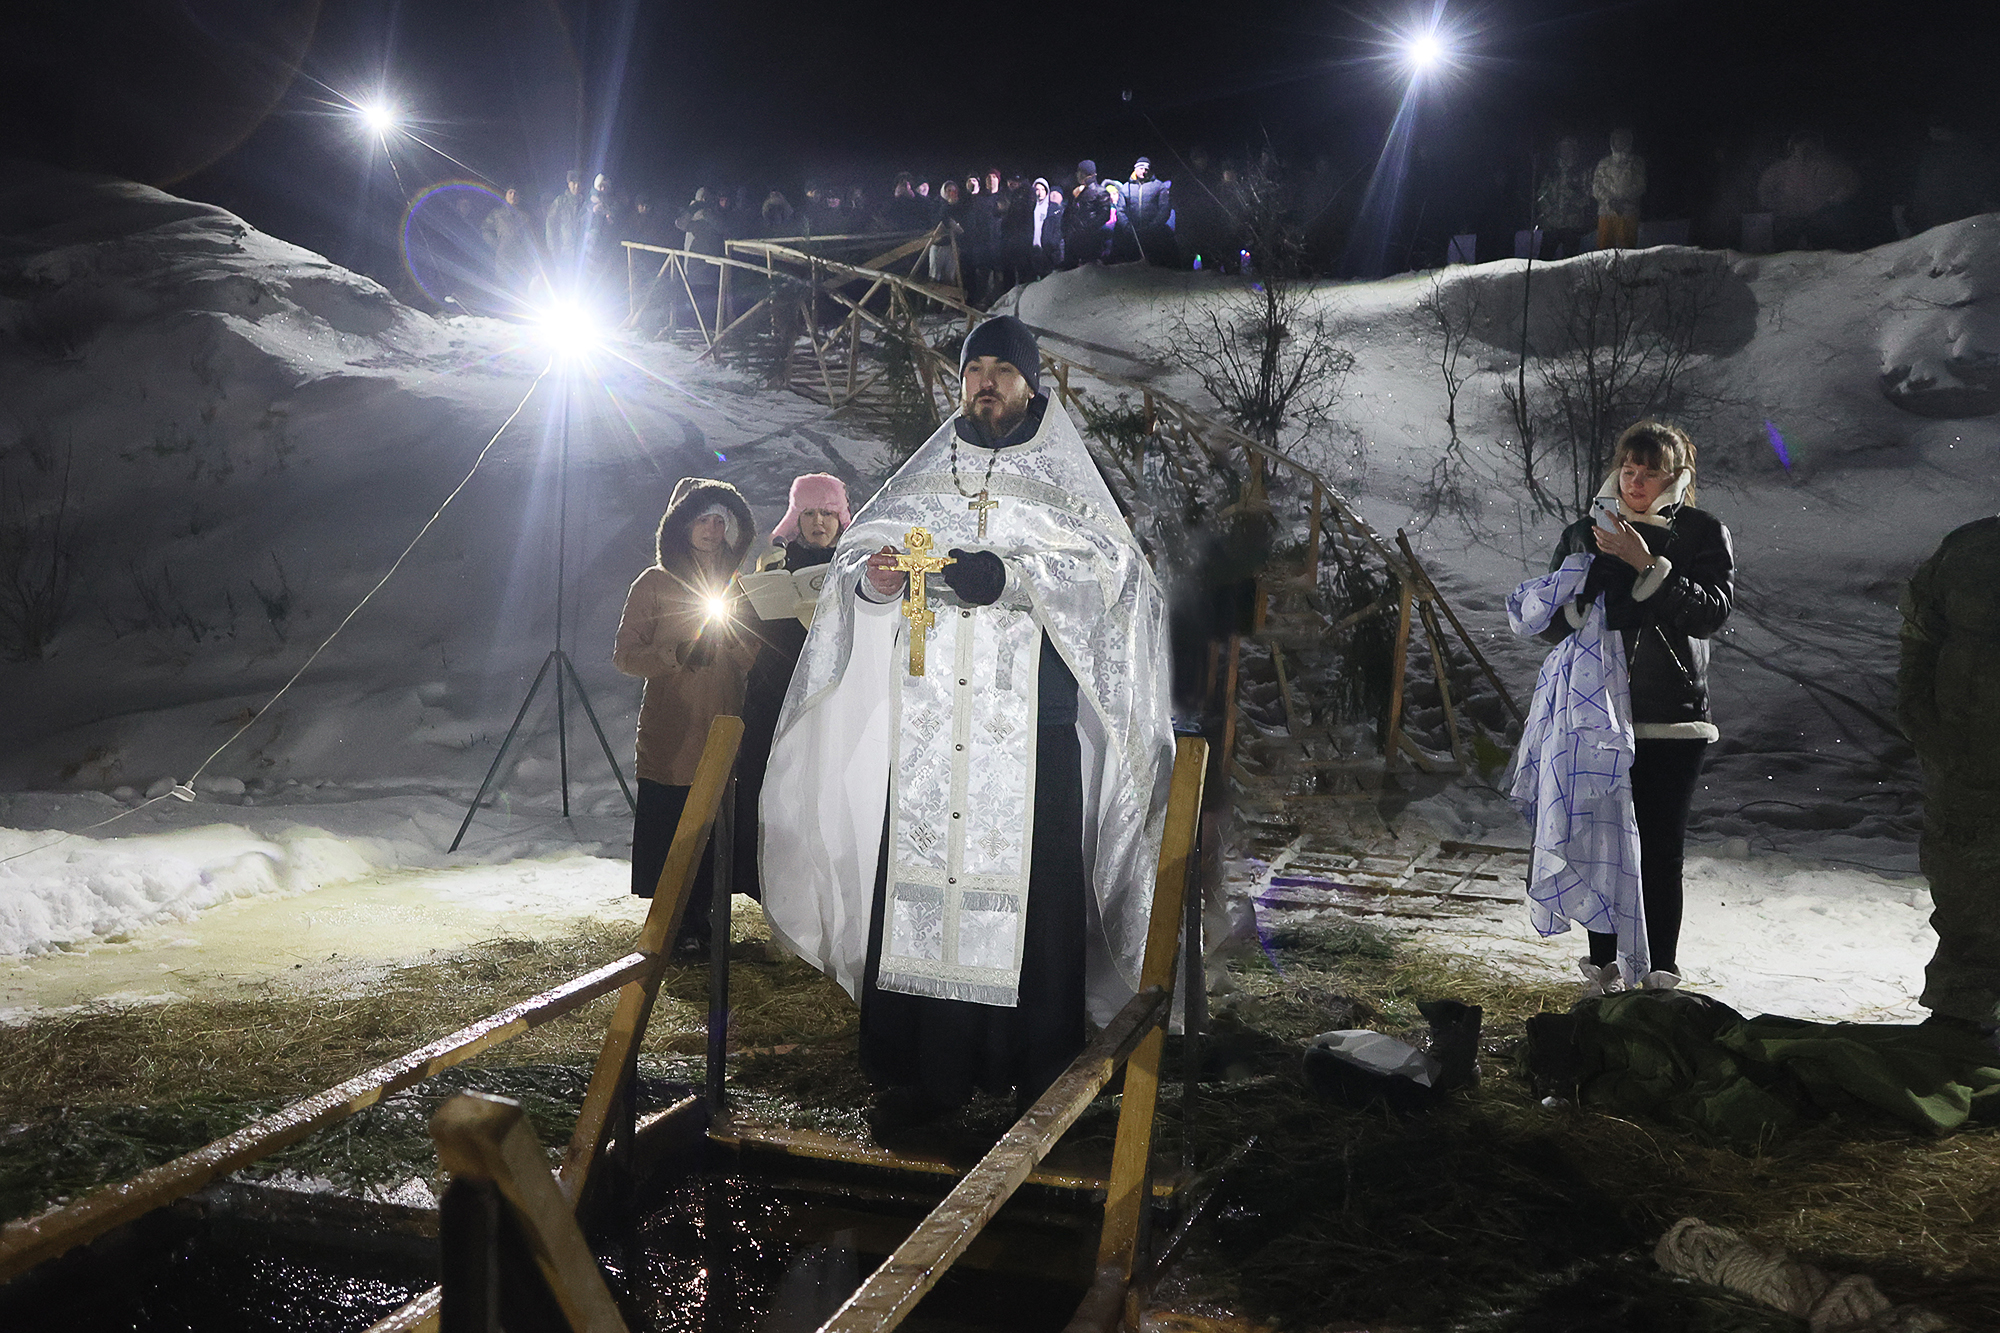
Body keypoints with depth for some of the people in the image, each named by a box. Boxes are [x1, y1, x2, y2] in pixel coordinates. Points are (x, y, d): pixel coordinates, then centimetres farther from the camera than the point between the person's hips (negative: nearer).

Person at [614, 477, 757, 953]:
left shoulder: (736, 587, 15)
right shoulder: (655, 583, 2)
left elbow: (754, 661, 17)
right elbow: (625, 656, -3)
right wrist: (675, 655, -19)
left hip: (722, 735, 4)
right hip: (670, 737, -3)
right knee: (671, 830, -3)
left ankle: (698, 922, 16)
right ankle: (675, 928, 9)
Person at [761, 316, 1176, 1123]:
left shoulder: (1061, 480, 9)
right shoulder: (926, 479, 18)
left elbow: (1109, 564, -6)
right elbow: (859, 550, 12)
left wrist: (1012, 574, -20)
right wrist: (875, 577, -12)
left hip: (1026, 724, -3)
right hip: (927, 725, 3)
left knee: (1031, 888, -6)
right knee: (918, 878, -2)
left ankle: (1039, 1079, 3)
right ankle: (926, 1071, 6)